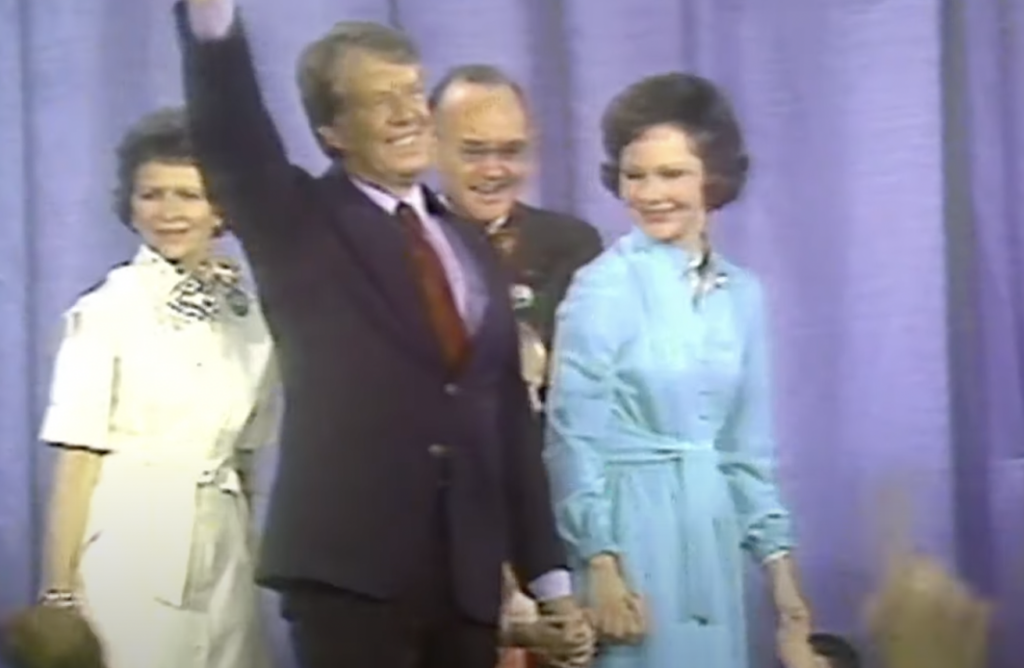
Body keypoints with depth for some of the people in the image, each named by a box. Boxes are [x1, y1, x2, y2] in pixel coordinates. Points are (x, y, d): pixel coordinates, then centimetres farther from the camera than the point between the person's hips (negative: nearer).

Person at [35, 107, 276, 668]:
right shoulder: (106, 310, -5)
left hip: (222, 561, 4)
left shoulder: (248, 317, 7)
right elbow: (78, 458, -7)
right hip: (128, 557, -4)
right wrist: (60, 590, -10)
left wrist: (250, 554, 13)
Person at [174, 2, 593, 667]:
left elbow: (510, 418, 17)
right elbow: (230, 129, -17)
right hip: (346, 568, -5)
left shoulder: (472, 248, 17)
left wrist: (551, 577, 14)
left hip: (468, 576, 5)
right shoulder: (302, 223, 3)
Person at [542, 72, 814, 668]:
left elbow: (749, 447, 13)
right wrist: (601, 565, -15)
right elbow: (574, 440, -10)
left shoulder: (743, 294, 9)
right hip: (632, 533, -5)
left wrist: (780, 563, 8)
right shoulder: (604, 286, -8)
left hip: (714, 537, 6)